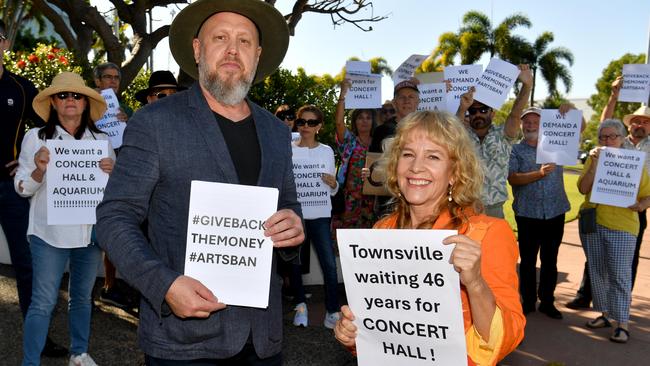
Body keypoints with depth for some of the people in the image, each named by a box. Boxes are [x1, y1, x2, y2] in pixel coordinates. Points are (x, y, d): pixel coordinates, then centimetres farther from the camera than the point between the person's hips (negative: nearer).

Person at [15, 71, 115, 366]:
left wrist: (112, 172, -13)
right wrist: (39, 171, -20)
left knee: (82, 297, 15)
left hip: (91, 232, 3)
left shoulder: (102, 140, 5)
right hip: (49, 234, -3)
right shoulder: (36, 138, -1)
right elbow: (22, 187, 0)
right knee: (43, 302, -2)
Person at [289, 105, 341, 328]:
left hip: (319, 214, 1)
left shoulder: (326, 151, 8)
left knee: (329, 263, -9)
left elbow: (333, 190, 12)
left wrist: (333, 184, -9)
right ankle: (300, 305, 26)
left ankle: (332, 311, 1)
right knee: (294, 262, 7)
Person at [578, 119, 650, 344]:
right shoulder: (593, 159, 6)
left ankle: (622, 323, 3)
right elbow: (583, 189, -7)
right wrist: (595, 164, -14)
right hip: (592, 223, 3)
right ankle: (606, 314, 26)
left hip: (621, 225, -3)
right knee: (597, 272, 11)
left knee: (619, 274, -5)